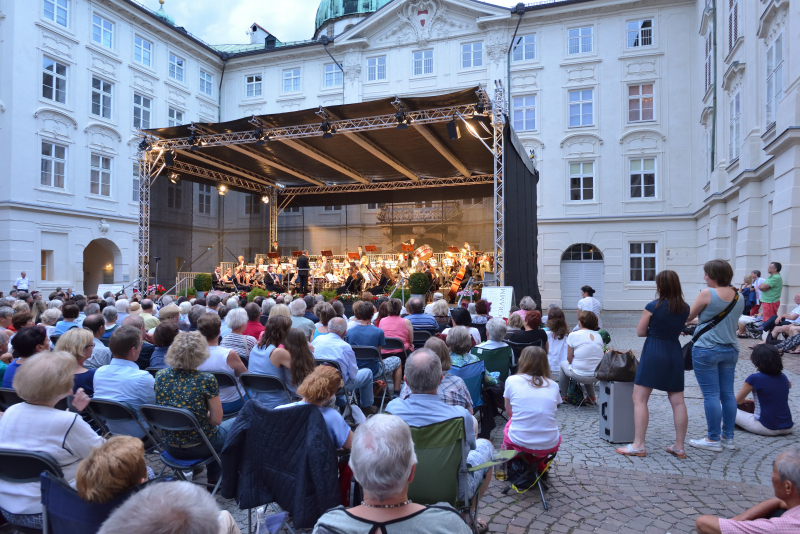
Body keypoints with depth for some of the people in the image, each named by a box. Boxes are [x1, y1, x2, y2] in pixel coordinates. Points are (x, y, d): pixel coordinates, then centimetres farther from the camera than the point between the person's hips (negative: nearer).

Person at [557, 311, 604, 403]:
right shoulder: (598, 336, 5)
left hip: (580, 376, -5)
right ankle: (592, 397, 41)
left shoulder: (573, 335, -8)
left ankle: (562, 397, 30)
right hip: (597, 376, 5)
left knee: (564, 364, 26)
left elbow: (569, 359, -4)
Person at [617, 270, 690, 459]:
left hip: (653, 353, -5)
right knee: (677, 401, 10)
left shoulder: (653, 306, -11)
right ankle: (679, 446, 17)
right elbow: (678, 328, 16)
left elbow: (640, 332, -4)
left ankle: (638, 445, 0)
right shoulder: (685, 308, 3)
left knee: (639, 399, 0)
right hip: (675, 353, 6)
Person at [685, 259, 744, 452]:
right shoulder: (738, 296, 7)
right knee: (728, 394, 12)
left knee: (711, 395, -1)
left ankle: (714, 439, 5)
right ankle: (728, 438, 20)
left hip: (707, 350, -7)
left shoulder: (708, 293, -14)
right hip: (731, 349, 7)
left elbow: (689, 316, -4)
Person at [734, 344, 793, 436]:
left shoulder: (754, 378, -16)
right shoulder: (783, 377, 2)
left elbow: (738, 401, -4)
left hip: (767, 428, -6)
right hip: (787, 428, 7)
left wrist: (746, 401, 21)